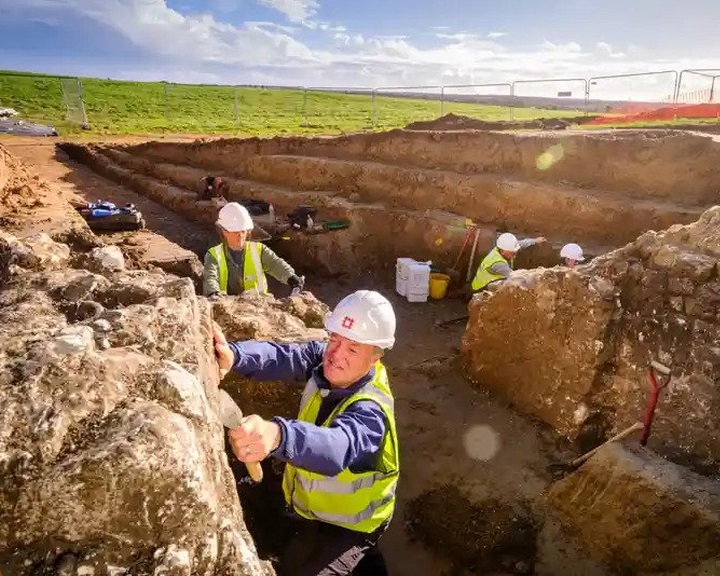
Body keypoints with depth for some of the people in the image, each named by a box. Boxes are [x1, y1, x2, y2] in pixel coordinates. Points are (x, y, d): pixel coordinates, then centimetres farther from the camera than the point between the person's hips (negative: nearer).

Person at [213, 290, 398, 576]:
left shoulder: (370, 411, -35)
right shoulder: (325, 359, -13)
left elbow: (337, 447, -54)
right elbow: (282, 357, -28)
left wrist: (277, 435, -74)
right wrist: (234, 355, -48)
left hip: (347, 526, -7)